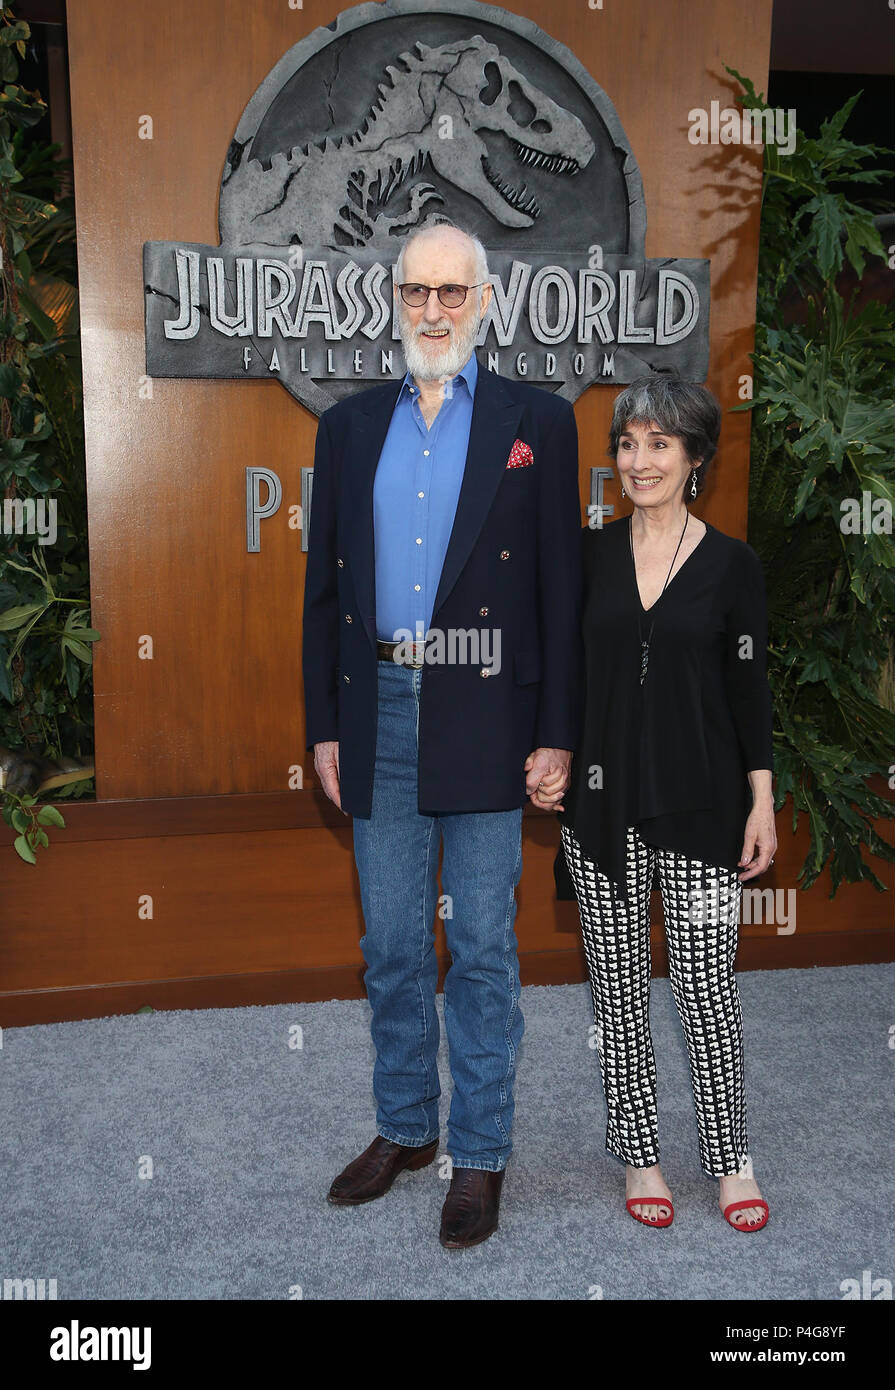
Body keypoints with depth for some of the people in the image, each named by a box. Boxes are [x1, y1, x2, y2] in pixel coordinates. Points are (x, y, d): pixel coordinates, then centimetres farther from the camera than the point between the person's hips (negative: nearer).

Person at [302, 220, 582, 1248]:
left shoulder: (537, 422, 2)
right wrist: (324, 725, 7)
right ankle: (403, 1127, 33)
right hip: (380, 713, 4)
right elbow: (324, 586, 11)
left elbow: (562, 587, -2)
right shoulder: (349, 426, 11)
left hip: (484, 719, -3)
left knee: (482, 948, 7)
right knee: (390, 948, 14)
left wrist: (557, 735, -7)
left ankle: (480, 1154, 23)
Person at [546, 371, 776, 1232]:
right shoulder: (588, 554, 4)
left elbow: (749, 691, 1)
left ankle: (730, 1160, 24)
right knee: (618, 984, 10)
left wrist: (761, 802, -1)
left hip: (701, 806, -2)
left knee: (707, 984, 3)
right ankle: (639, 1155, 27)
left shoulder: (732, 565, -1)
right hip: (603, 804, 2)